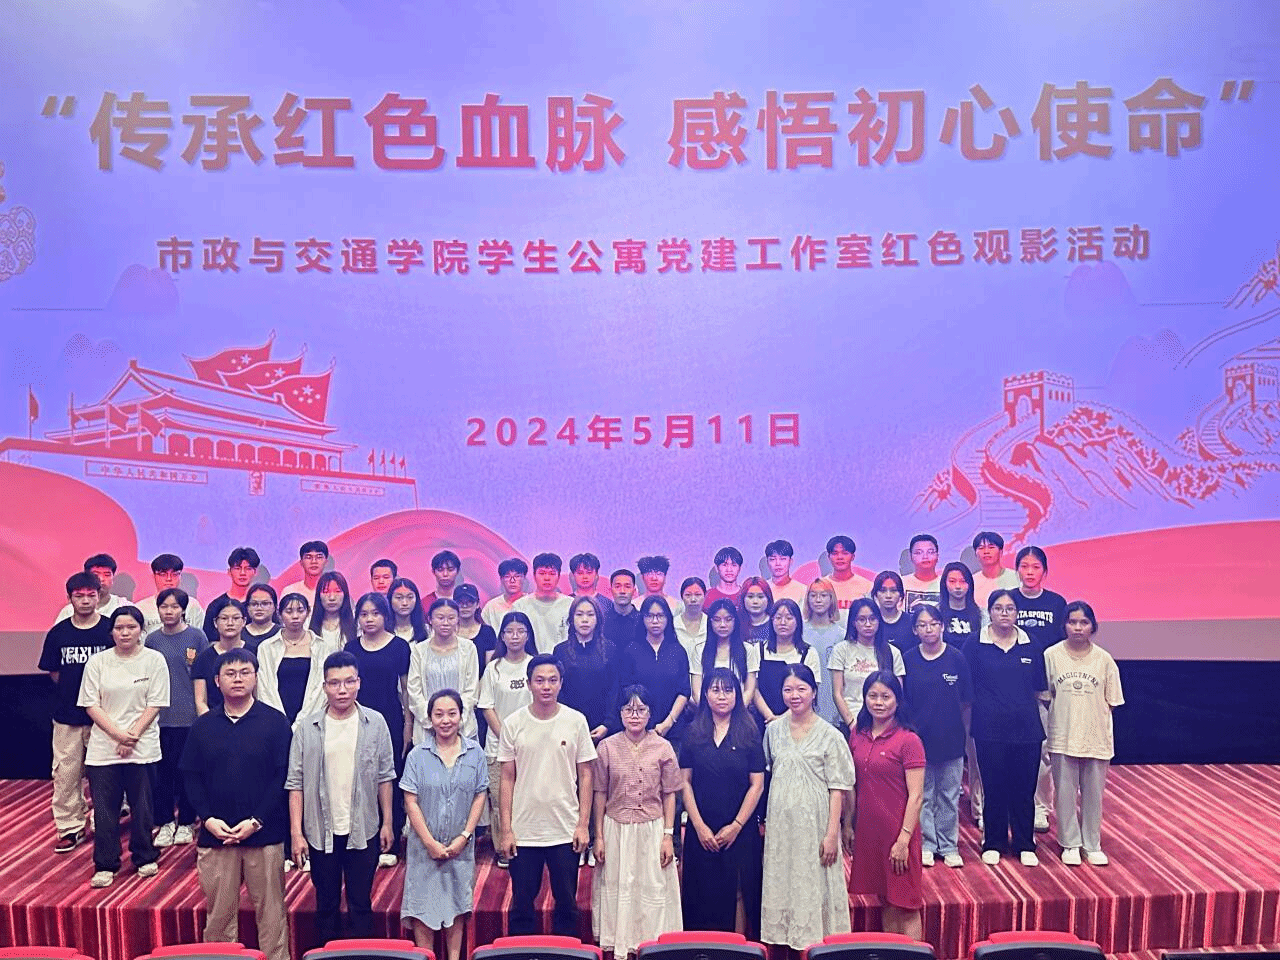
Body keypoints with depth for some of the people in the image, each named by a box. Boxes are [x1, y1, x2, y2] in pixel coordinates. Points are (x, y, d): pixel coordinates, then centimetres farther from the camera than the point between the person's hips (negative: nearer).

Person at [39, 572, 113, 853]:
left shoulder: (111, 629, -6)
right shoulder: (58, 633, 1)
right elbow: (53, 672, 10)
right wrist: (73, 690, 2)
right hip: (67, 716, 2)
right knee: (66, 772, 7)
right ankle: (70, 827, 20)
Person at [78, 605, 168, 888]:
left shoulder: (154, 660, -2)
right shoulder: (97, 662, 2)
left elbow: (154, 705, -3)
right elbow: (91, 705, 0)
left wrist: (133, 736, -12)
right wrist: (119, 734, -11)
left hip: (143, 747, -1)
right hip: (103, 746, 1)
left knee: (142, 806, 5)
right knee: (104, 809, 3)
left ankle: (144, 857, 23)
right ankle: (105, 865, 17)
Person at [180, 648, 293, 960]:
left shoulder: (275, 722, -3)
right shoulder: (203, 725, 7)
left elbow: (283, 776, -6)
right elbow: (191, 776, 6)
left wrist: (256, 821, -13)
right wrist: (208, 818, -7)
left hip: (264, 834, -2)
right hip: (215, 834, 2)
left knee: (270, 911, 5)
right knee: (218, 913, 10)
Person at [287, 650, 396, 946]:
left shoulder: (375, 723, -5)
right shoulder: (306, 727, -5)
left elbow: (384, 776, 1)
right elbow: (295, 783, -3)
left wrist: (387, 822, 1)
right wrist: (296, 833, -6)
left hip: (363, 831, 0)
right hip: (321, 832, 1)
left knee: (361, 904, 10)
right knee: (326, 905, 14)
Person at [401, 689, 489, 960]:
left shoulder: (475, 752, -3)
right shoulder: (418, 755, -7)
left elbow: (480, 796, 0)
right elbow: (411, 801, -7)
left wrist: (465, 836, -8)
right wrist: (430, 842, -11)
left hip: (460, 845, 1)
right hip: (425, 846, -1)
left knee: (456, 905, 11)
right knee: (423, 905, 5)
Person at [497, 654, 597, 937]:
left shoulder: (576, 721, -3)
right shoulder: (513, 724, -2)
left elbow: (585, 775, 2)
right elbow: (507, 779, 2)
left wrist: (582, 824, -3)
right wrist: (506, 830, -2)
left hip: (566, 831, 0)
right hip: (524, 832, 0)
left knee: (567, 904, 12)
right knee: (521, 905, 10)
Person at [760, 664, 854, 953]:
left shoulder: (829, 735, -8)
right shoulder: (773, 730, 4)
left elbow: (837, 788, -8)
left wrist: (832, 833, -12)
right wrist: (763, 820, 10)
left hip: (814, 821, -4)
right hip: (779, 821, 4)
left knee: (813, 885, 3)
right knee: (780, 883, 10)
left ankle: (815, 940, 16)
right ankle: (785, 939, 23)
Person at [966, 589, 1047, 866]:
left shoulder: (1031, 646, 5)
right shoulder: (975, 646, -2)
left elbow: (1039, 689, 11)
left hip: (1026, 727, 2)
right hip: (989, 729, -2)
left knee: (1024, 788, 8)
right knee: (993, 787, 7)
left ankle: (1025, 845, 24)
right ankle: (992, 843, 23)